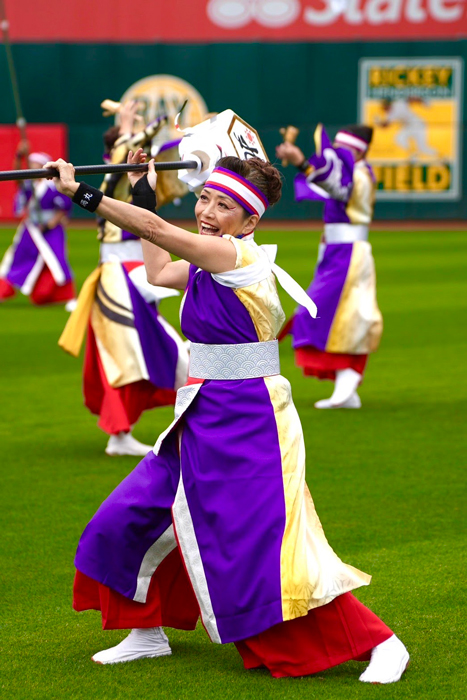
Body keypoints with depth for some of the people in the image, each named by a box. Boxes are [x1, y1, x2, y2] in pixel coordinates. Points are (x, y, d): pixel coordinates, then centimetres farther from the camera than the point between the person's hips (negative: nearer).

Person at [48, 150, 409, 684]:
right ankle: (148, 633, 32)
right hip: (202, 419, 9)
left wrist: (82, 193, -22)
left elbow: (155, 230, -23)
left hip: (246, 422, -9)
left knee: (265, 546, -11)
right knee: (134, 515, 14)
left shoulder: (240, 256, -17)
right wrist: (144, 192, 28)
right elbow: (158, 272, 27)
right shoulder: (210, 264, 9)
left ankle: (378, 643, -4)